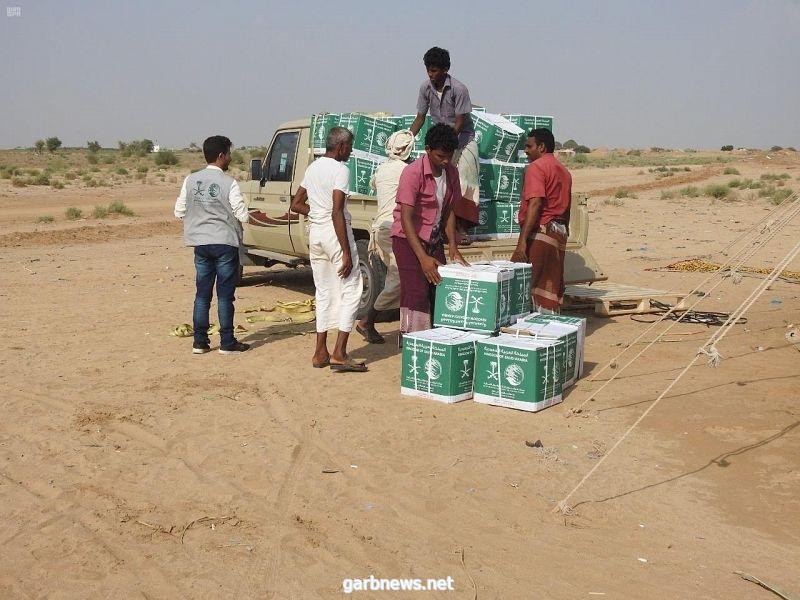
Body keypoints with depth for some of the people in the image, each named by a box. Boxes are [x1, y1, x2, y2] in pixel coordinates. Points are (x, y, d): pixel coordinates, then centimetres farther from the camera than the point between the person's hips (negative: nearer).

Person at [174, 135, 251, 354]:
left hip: (200, 243, 4)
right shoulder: (229, 183, -12)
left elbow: (179, 211, 5)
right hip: (225, 243, -4)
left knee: (202, 293, 11)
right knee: (225, 295, 2)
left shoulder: (191, 180, 1)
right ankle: (227, 343, 7)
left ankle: (200, 342, 14)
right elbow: (242, 216, -12)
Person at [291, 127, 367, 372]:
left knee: (323, 292, 14)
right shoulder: (340, 170, -13)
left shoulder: (313, 167, 12)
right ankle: (339, 353, -7)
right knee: (351, 291, -2)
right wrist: (346, 253, -20)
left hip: (315, 233, 8)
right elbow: (337, 213, -21)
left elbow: (296, 204, 17)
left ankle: (320, 352, 15)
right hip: (335, 233, -8)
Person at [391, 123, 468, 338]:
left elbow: (449, 211, 6)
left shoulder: (451, 173, 1)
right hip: (408, 240, -7)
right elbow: (406, 218, -24)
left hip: (434, 239, 7)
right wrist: (423, 257, -30)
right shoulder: (413, 173, -20)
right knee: (416, 295, -11)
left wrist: (453, 248, -5)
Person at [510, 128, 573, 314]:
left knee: (525, 286, -8)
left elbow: (535, 204, -18)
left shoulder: (536, 167, -6)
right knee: (551, 290, 8)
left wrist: (522, 240, -23)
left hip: (540, 231, -9)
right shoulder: (563, 170, 20)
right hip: (559, 233, 9)